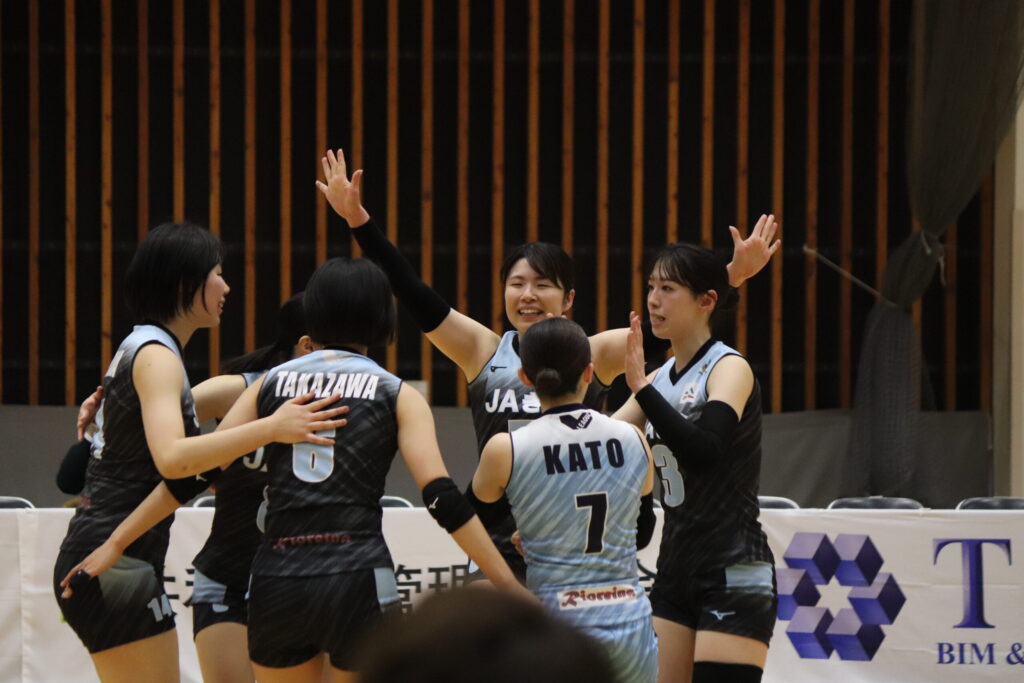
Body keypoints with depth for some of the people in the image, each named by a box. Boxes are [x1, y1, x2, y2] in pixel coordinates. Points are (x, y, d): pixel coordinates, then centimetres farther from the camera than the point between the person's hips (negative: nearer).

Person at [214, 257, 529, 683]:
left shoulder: (270, 384, 10)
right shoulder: (395, 395, 3)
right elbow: (441, 498, -6)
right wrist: (508, 586, -7)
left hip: (276, 581, 2)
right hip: (358, 579, -2)